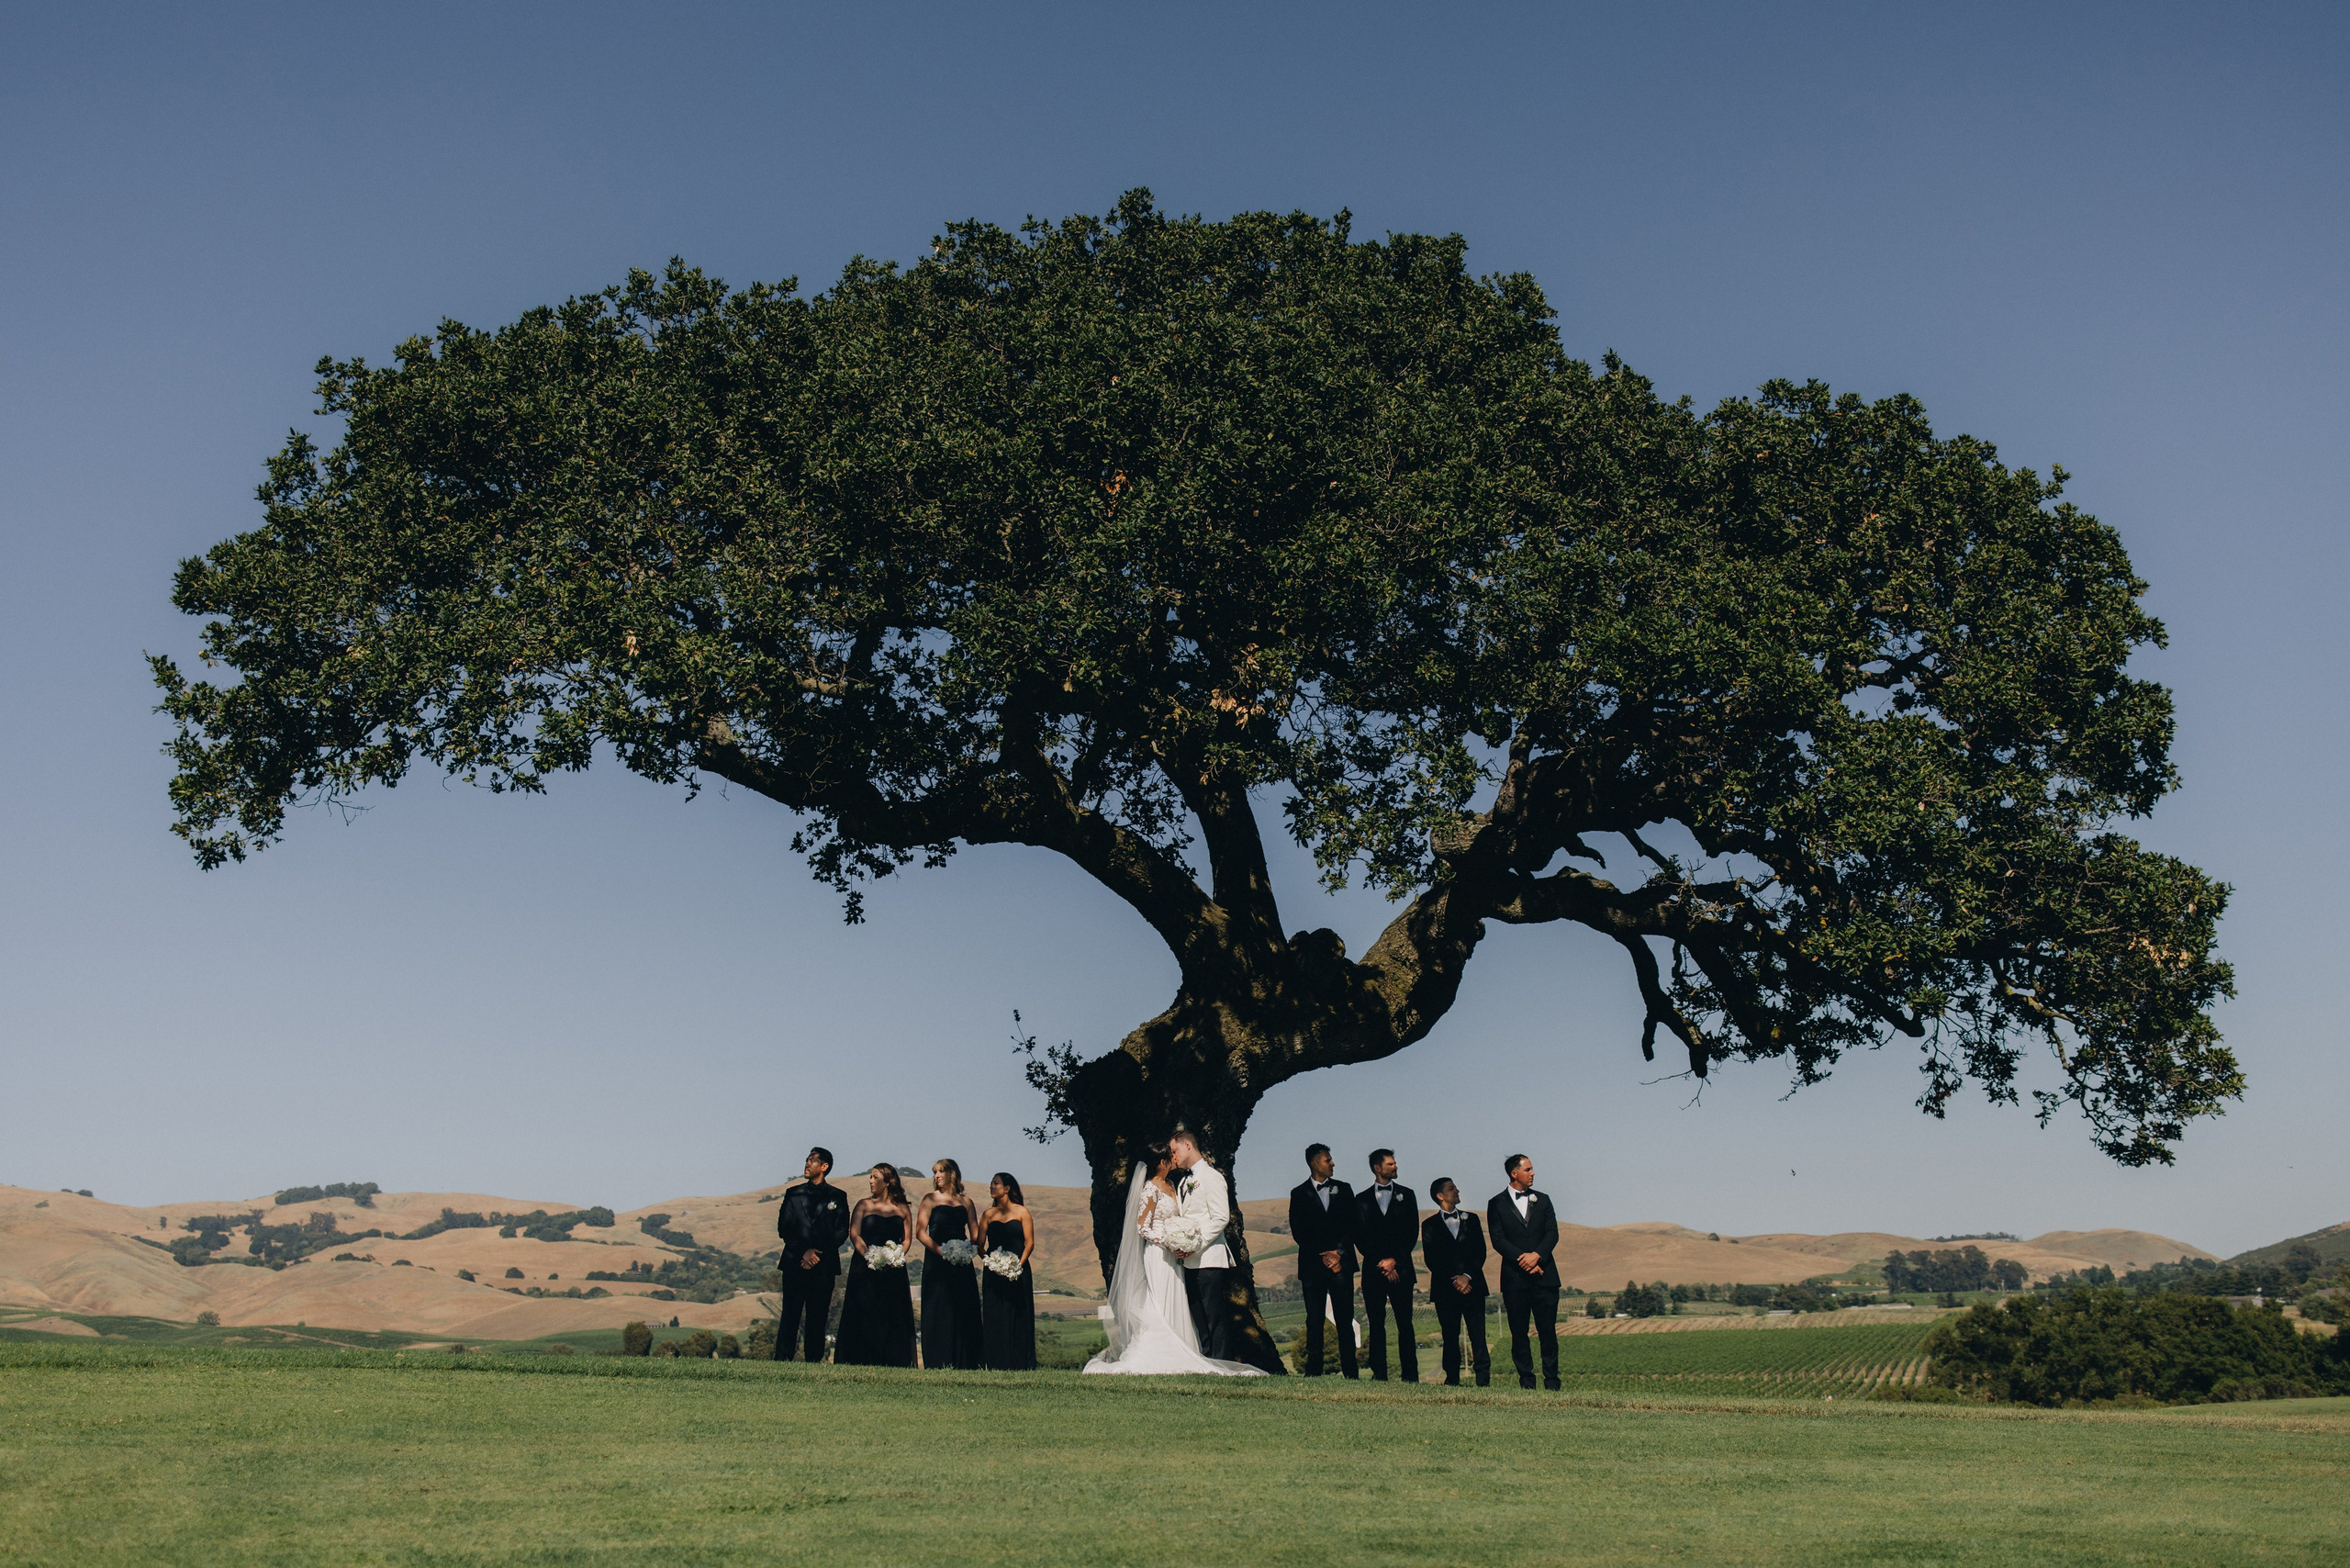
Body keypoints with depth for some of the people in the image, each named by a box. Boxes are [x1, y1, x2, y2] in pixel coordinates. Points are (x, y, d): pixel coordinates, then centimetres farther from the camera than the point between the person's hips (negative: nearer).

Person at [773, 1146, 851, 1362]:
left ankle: (813, 1364, 1)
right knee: (790, 1317, -2)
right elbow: (783, 1228, 6)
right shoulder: (793, 1194, 13)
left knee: (817, 1319, -1)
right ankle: (782, 1361, -1)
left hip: (824, 1265, -1)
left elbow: (842, 1231, 3)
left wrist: (819, 1254, -8)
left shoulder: (837, 1196, 9)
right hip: (795, 1263, 1)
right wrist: (804, 1251, -7)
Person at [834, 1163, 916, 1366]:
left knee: (893, 1317, -2)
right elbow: (854, 1235, -2)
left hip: (893, 1271, 1)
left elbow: (907, 1239, 4)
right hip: (865, 1269, 0)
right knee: (863, 1317, -4)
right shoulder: (864, 1206, 7)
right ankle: (862, 1362, -1)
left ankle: (890, 1363, 1)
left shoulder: (902, 1210, 9)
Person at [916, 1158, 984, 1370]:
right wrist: (941, 1251, -16)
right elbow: (920, 1231, -4)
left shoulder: (965, 1201, 11)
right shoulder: (930, 1199, 5)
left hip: (961, 1262, 2)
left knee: (964, 1310, -1)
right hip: (936, 1261, -2)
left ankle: (963, 1364, 2)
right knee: (938, 1311, -4)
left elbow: (975, 1234, 11)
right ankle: (939, 1364, -2)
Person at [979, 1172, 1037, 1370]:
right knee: (995, 1316, 0)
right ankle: (999, 1363, 3)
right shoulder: (988, 1214, 11)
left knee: (1018, 1315, -2)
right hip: (993, 1271, 3)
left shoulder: (1022, 1212, 3)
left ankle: (1018, 1364, 3)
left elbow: (1030, 1243, -2)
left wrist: (1019, 1264, -14)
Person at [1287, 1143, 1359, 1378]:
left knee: (1345, 1321, -1)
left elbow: (1352, 1225, 7)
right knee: (1314, 1321, -2)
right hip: (1312, 1265, -1)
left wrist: (1339, 1252, -6)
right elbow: (1298, 1232, 1)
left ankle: (1350, 1372, 1)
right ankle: (1313, 1373, -1)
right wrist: (1323, 1255, -7)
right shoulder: (1299, 1194, 8)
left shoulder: (1343, 1189, 13)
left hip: (1341, 1263, 1)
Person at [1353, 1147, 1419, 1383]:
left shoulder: (1406, 1195, 11)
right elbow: (1360, 1237, 4)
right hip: (1373, 1270, 1)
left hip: (1400, 1268, 0)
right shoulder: (1362, 1199, 11)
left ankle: (1409, 1374, -2)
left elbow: (1412, 1232, 5)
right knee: (1376, 1323, 0)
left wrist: (1394, 1260, -6)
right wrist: (1380, 1263, -7)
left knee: (1404, 1323, -3)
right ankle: (1379, 1374, 2)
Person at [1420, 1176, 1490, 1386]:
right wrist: (1453, 1281, -8)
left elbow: (1480, 1251, 7)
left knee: (1478, 1335, -6)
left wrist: (1467, 1276, -7)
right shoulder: (1430, 1225, 8)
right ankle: (1452, 1380, 4)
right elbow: (1431, 1259, 1)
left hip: (1472, 1285, 1)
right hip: (1445, 1288, -1)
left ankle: (1483, 1378, -6)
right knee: (1450, 1336, -1)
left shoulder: (1471, 1219, 15)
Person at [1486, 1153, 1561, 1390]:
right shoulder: (1497, 1204, 4)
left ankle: (1551, 1380, 5)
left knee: (1548, 1330, -1)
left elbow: (1552, 1233, 5)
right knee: (1519, 1332, 1)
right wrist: (1524, 1260, -13)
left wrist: (1536, 1255, -12)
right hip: (1515, 1278, -2)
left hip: (1544, 1275, 2)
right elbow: (1498, 1240, -4)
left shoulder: (1542, 1200, 13)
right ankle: (1526, 1381, 7)